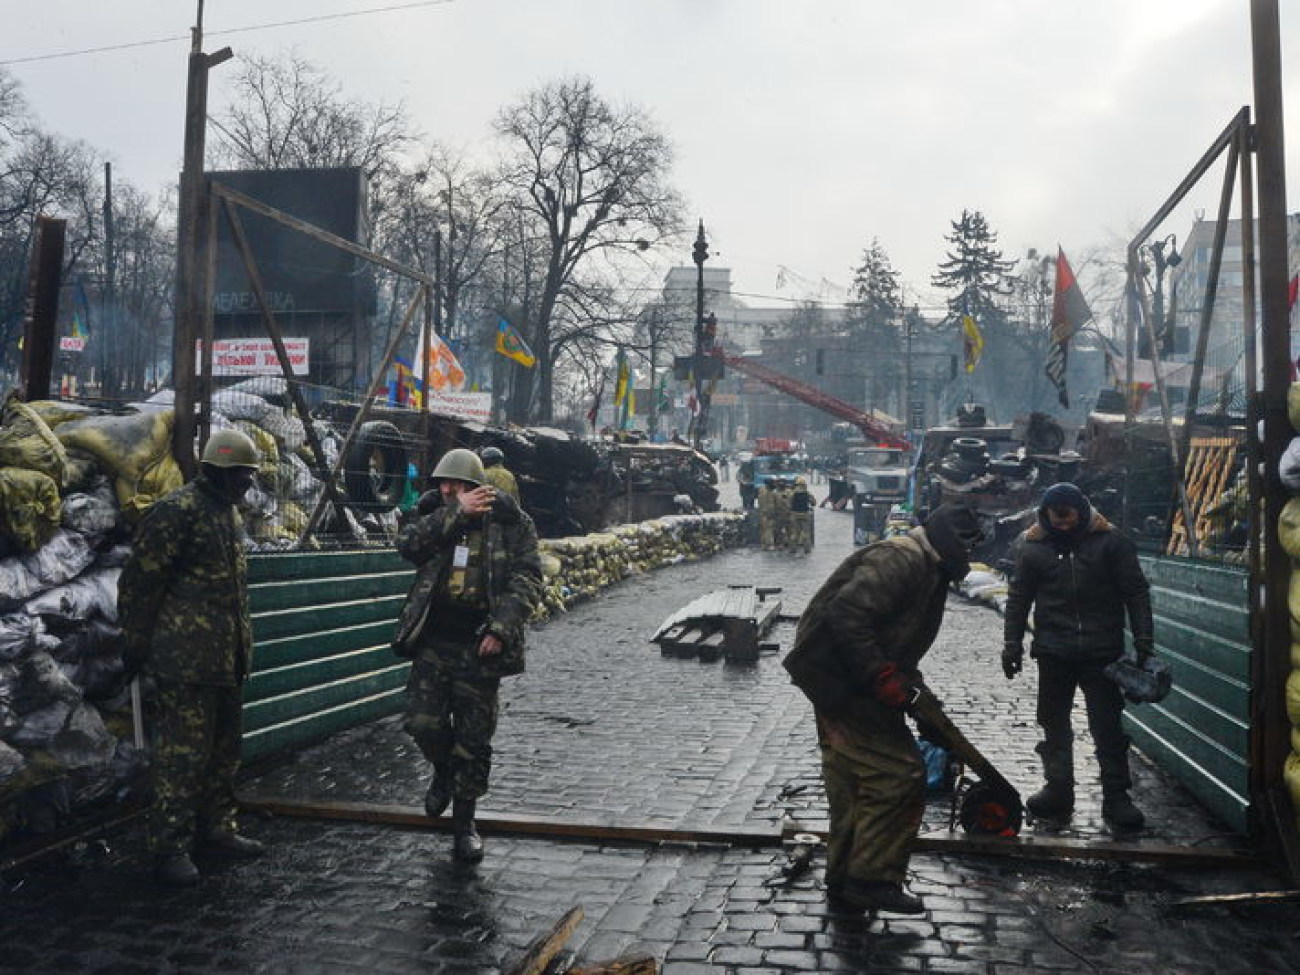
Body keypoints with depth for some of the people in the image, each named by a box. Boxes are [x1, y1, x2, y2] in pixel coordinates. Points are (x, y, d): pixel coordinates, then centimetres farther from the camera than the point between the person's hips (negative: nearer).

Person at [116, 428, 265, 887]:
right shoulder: (177, 511, -15)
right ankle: (170, 848, 7)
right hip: (186, 660, -9)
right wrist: (135, 646, -10)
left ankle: (216, 828, 29)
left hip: (225, 658, 9)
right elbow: (139, 583, -14)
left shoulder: (227, 512, 14)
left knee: (223, 749, 16)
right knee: (182, 754, -3)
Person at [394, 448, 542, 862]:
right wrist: (457, 512, -21)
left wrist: (501, 628, -17)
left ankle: (464, 822, 21)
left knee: (474, 739, 5)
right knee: (423, 722, -3)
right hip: (433, 641, 2)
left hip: (479, 646, -2)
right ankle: (444, 772, 32)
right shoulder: (432, 513, 6)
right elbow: (408, 542, -14)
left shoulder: (511, 522, -2)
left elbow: (527, 579, -6)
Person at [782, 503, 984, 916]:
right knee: (898, 775, -8)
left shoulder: (928, 571, 18)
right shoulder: (900, 559, -17)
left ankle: (844, 881, 29)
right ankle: (872, 879, 3)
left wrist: (907, 678, 12)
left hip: (836, 685, 11)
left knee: (850, 784, 17)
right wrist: (882, 676, -25)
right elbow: (846, 615, -28)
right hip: (841, 681, -11)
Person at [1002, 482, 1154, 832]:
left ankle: (1116, 797, 12)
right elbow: (1018, 598, 10)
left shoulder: (1110, 541, -1)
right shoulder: (1034, 546, 4)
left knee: (1108, 727, 2)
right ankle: (1058, 792, 22)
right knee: (1054, 725, 10)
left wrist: (1143, 641, -5)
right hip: (1053, 653, 2)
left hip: (1102, 652, -2)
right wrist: (1012, 644, 6)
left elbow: (1136, 592, 1)